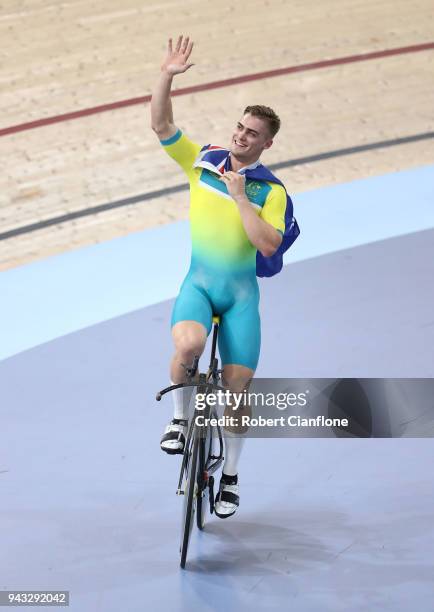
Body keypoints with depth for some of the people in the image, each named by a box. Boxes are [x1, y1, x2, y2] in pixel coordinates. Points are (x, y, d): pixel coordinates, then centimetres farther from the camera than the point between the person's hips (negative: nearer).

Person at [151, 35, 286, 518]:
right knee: (188, 345, -33)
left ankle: (230, 475, 20)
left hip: (241, 294, 0)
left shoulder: (271, 192, -4)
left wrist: (240, 197, -20)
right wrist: (167, 77, -19)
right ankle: (180, 417, -5)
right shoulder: (202, 160, 3)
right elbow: (161, 124, -6)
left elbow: (268, 245, -18)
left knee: (236, 387, 0)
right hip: (198, 283, 0)